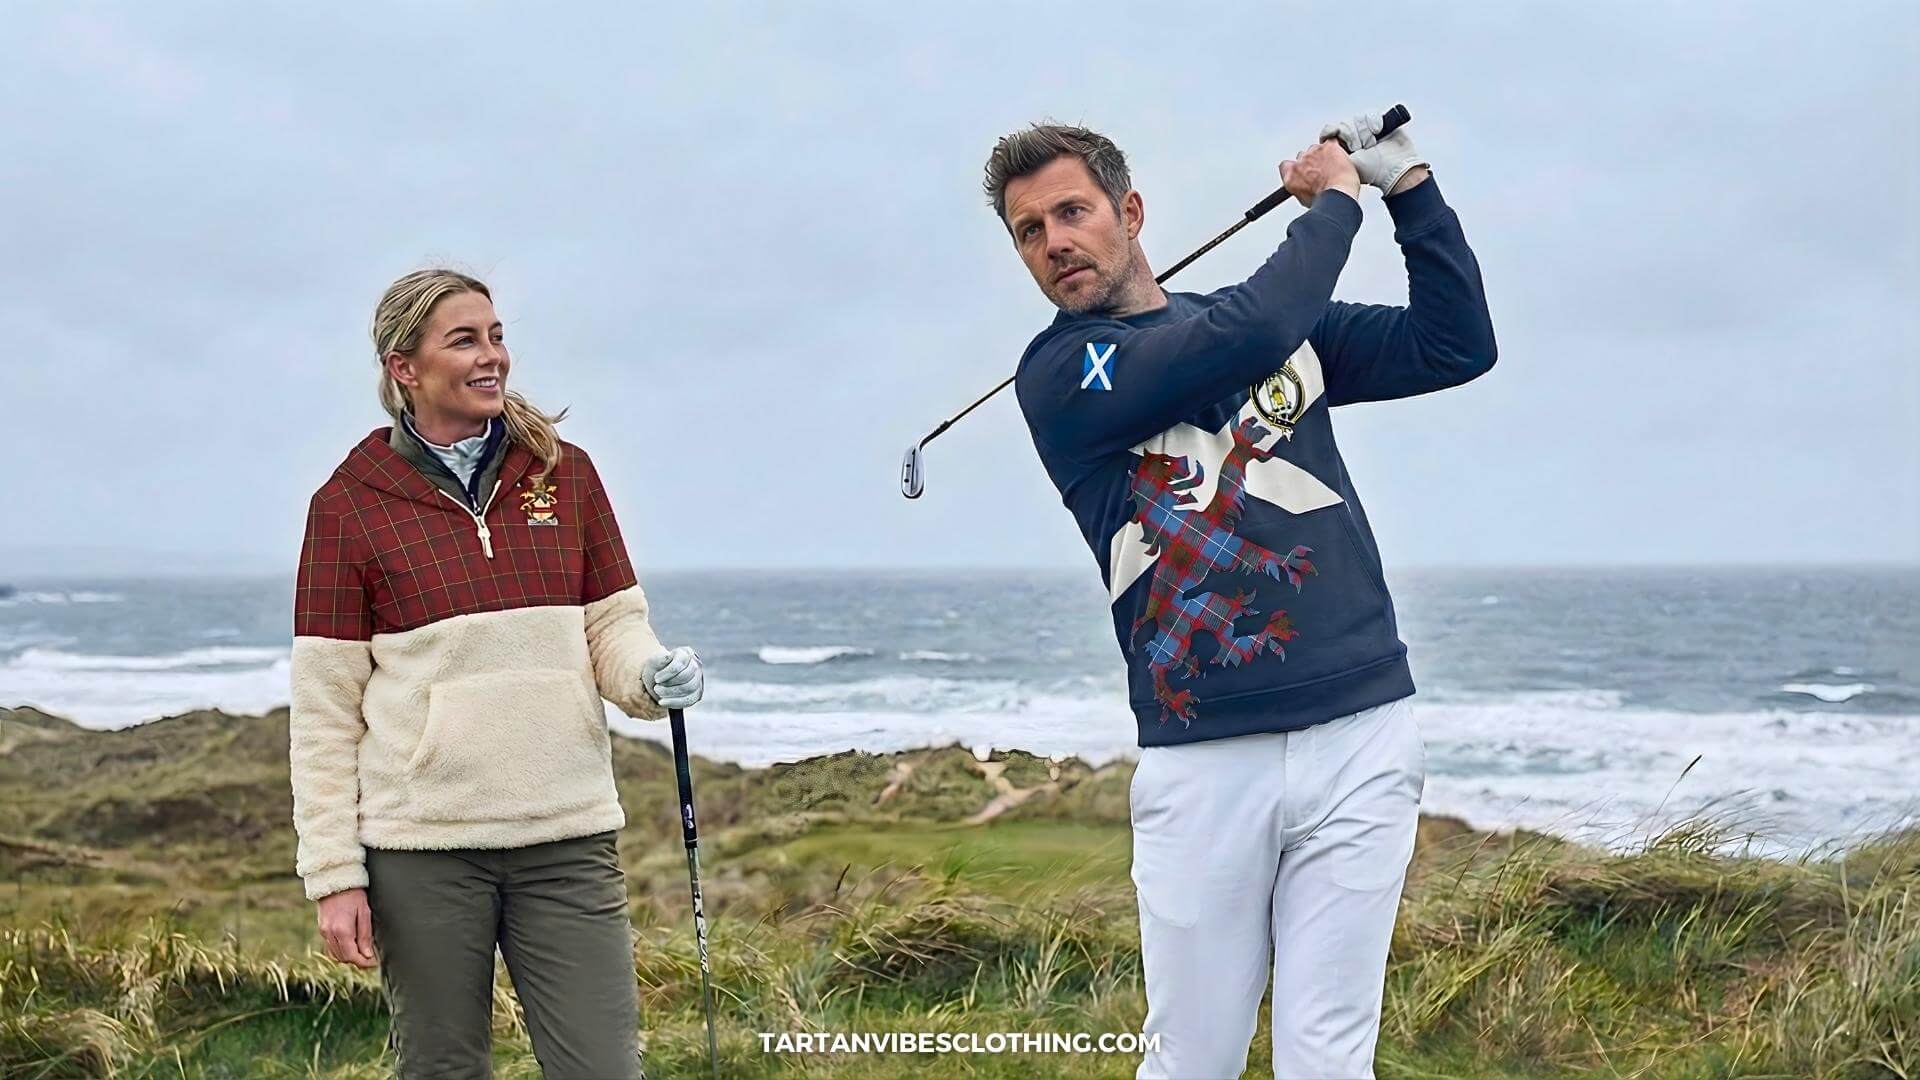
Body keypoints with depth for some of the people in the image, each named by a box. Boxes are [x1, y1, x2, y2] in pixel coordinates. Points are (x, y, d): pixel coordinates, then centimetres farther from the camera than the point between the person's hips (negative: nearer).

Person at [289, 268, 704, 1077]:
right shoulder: (350, 503, 0)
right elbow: (324, 708, 0)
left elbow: (614, 626, 12)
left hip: (567, 832, 2)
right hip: (422, 844, -2)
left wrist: (651, 675, -12)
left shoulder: (564, 472, 8)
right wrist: (333, 873, -5)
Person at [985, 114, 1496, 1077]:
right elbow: (1250, 333, -13)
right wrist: (1334, 199, 2)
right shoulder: (1058, 375, -1)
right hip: (1202, 762, -2)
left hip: (1358, 738, 3)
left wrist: (1410, 188, 5)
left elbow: (1457, 344, 14)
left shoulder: (1292, 330, 16)